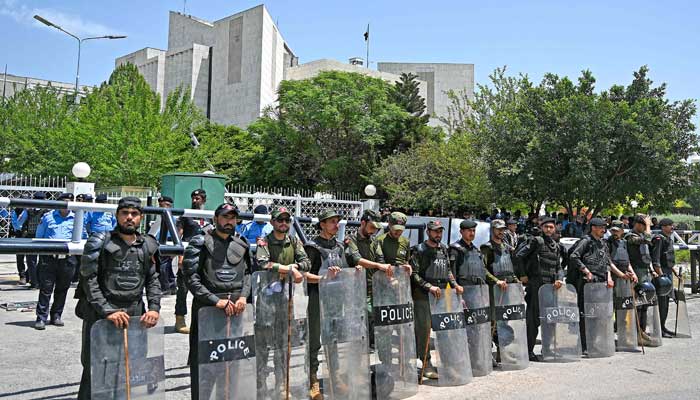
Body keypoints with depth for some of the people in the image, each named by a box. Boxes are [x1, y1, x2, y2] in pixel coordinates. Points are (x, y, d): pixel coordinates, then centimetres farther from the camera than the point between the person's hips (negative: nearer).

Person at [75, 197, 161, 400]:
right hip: (100, 315, -3)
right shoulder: (100, 241, -2)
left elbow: (152, 279, 15)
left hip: (135, 316, 4)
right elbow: (89, 279, -9)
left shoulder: (147, 245, 12)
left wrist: (154, 308, 0)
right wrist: (107, 311, -17)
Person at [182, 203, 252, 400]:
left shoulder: (242, 244, 13)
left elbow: (248, 273, 14)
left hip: (236, 309, 4)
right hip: (207, 309, -4)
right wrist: (216, 300, -15)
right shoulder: (200, 243, -2)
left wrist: (243, 296, -4)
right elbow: (192, 277, -9)